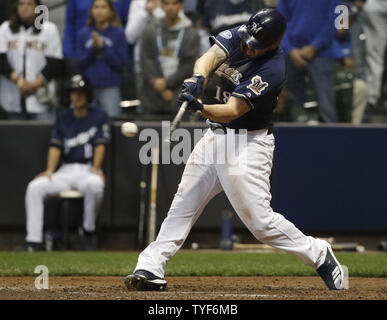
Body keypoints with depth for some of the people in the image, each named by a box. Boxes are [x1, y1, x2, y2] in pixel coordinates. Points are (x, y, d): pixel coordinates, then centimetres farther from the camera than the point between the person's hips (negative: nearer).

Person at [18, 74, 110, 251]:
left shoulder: (99, 116, 5)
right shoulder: (63, 117, 15)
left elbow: (101, 144, -4)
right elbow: (55, 146, 8)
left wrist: (96, 168, -19)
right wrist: (49, 170, -8)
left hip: (88, 170, -4)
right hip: (65, 171, 4)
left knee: (95, 184, -40)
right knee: (34, 187, -22)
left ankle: (89, 231, -19)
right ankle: (34, 241, -25)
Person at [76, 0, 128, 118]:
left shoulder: (118, 33, 2)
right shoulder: (84, 34, 9)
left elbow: (121, 63, -3)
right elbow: (80, 63, 5)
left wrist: (103, 47, -11)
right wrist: (93, 48, -10)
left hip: (110, 87, -2)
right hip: (89, 85, 2)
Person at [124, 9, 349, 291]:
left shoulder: (272, 70, -23)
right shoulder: (239, 35, -3)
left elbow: (233, 110, -28)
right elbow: (210, 57, -18)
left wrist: (200, 108, -46)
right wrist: (198, 78, -40)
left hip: (248, 145, -7)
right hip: (214, 137, 7)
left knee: (260, 220, -10)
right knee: (182, 205, 6)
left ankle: (320, 256, 5)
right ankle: (150, 268, 9)